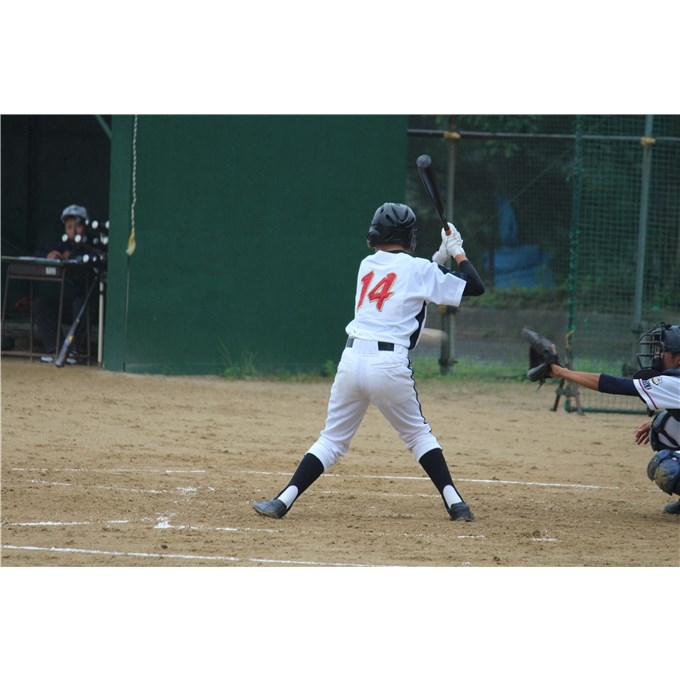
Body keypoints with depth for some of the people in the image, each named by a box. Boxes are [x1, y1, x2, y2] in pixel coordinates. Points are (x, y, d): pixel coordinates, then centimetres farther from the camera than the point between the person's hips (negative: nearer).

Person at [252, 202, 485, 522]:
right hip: (390, 365, -3)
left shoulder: (367, 265, 15)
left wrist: (438, 258, 27)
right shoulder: (419, 270, 2)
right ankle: (455, 503, 7)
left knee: (332, 438, 11)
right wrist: (457, 251, 16)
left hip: (352, 360, 3)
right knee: (418, 433, 16)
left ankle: (283, 501, -2)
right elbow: (475, 286, 5)